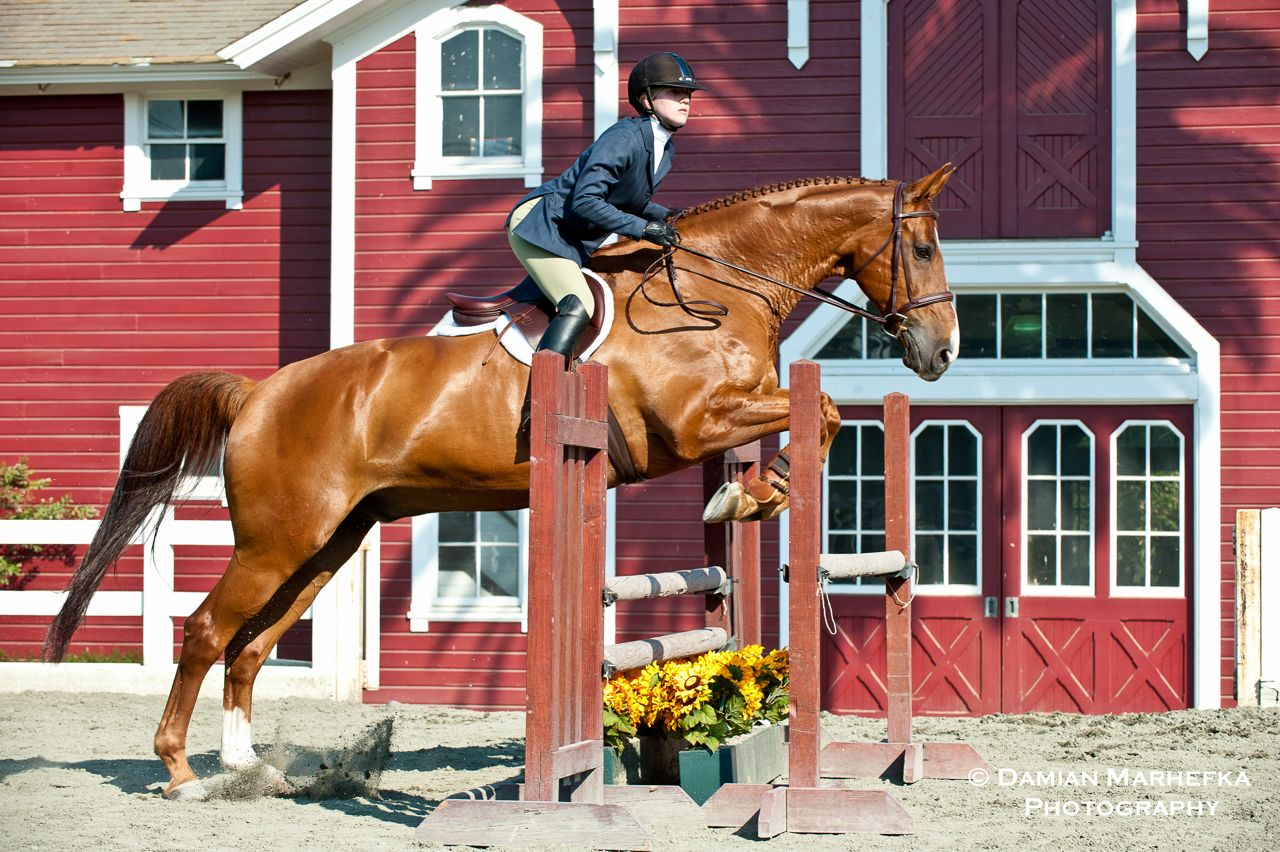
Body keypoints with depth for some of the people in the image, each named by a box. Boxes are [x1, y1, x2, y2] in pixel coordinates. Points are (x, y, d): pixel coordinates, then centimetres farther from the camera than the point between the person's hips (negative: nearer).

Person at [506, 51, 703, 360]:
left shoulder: (666, 149, 6)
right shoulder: (625, 138, -22)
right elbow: (585, 200, -28)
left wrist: (667, 218, 2)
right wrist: (642, 228, -26)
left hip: (577, 242, 10)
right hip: (540, 226, -10)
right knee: (579, 306, -25)